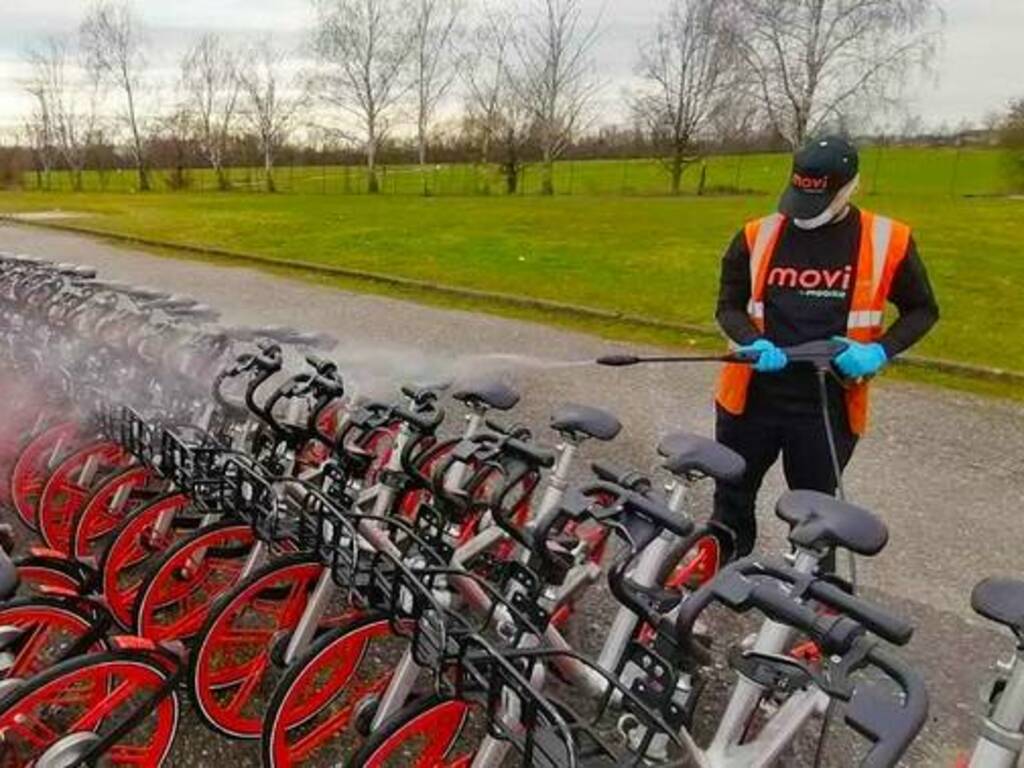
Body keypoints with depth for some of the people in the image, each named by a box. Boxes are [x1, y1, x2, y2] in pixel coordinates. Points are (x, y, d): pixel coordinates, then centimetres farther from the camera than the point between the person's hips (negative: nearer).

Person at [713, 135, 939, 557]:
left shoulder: (887, 241, -5)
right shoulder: (757, 236, -2)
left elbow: (922, 309, 6)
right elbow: (729, 306, 5)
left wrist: (879, 351, -12)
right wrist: (754, 344, -16)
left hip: (828, 404, -2)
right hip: (751, 395, 2)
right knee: (732, 500, 16)